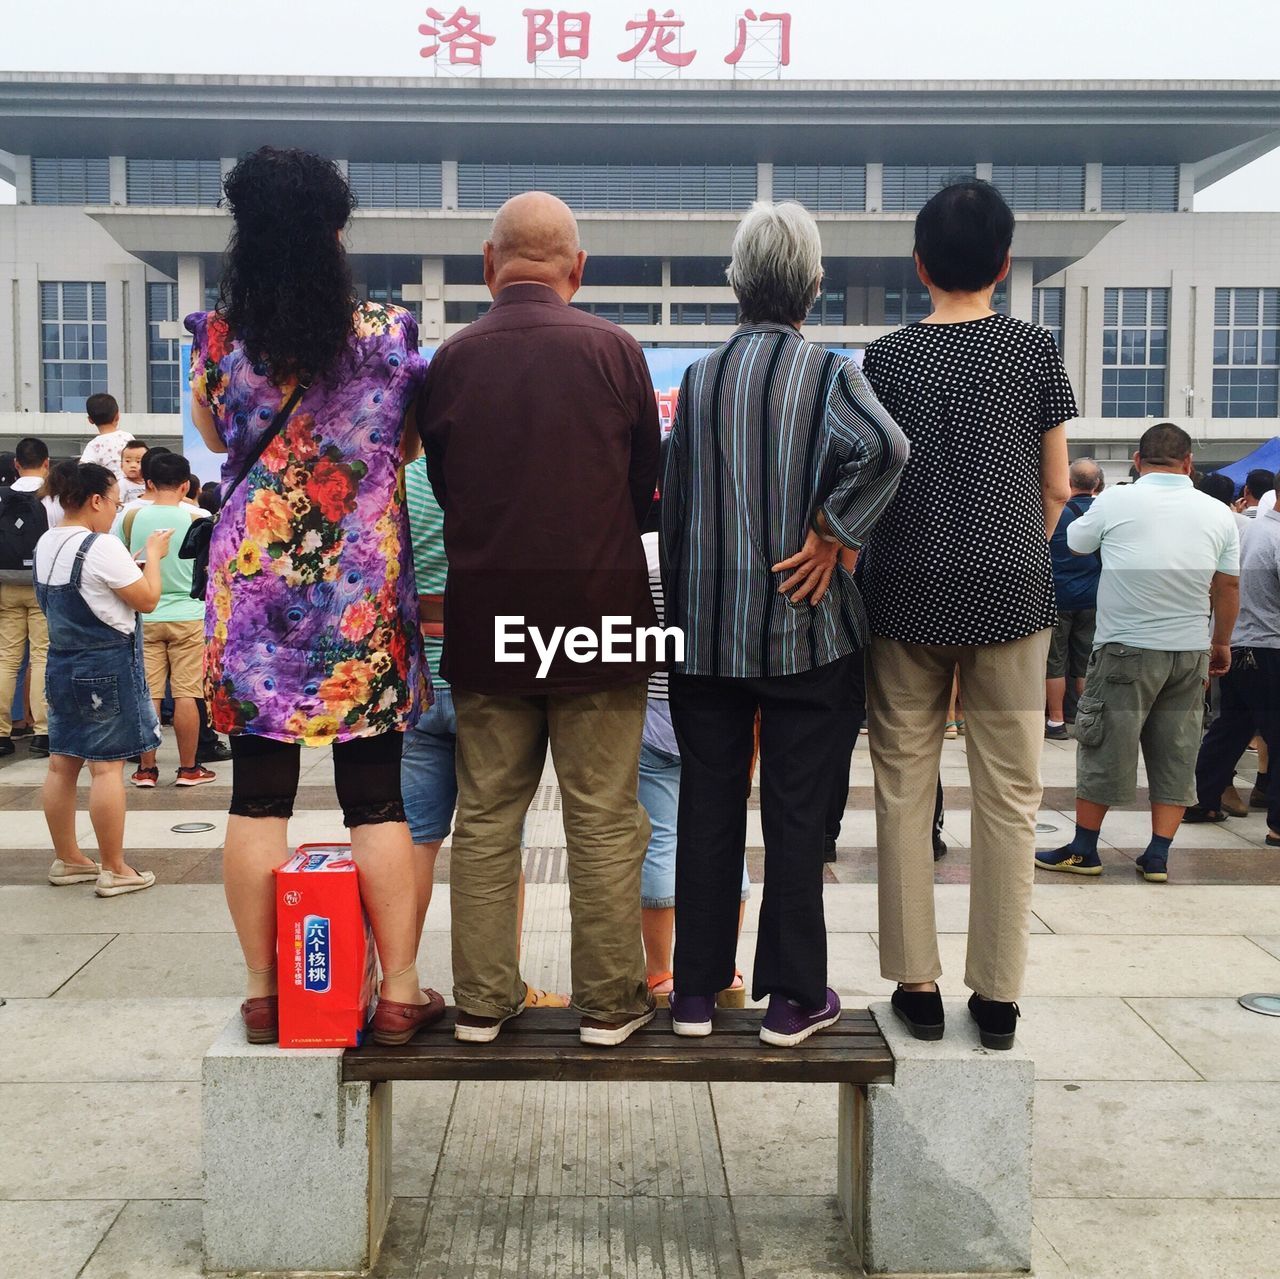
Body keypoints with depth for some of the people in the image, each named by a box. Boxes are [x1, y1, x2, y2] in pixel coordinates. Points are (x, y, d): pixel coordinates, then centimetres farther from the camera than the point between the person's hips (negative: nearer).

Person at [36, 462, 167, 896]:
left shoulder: (46, 544, 9)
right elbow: (147, 600, -13)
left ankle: (66, 859, 24)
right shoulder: (102, 548, -18)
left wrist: (132, 563, 13)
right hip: (107, 665, -9)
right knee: (107, 766, -3)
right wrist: (153, 555, 1)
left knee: (62, 763, 13)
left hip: (62, 662, 9)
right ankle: (113, 871, 3)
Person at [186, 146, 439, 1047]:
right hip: (365, 591, -1)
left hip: (255, 587, 1)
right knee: (376, 796, 5)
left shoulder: (218, 338, -3)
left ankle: (265, 994, 16)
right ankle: (400, 994, 12)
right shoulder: (387, 335, -6)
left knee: (259, 793, 8)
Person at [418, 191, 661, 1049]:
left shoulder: (450, 359, -2)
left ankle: (482, 1001, 20)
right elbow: (647, 487, 3)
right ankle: (609, 1002, 17)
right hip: (599, 616, -2)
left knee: (486, 817, 12)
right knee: (605, 819, 7)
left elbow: (439, 490, 8)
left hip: (485, 623, 2)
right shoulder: (614, 350, -6)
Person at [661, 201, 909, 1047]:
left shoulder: (699, 376, 4)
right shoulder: (826, 371, -7)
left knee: (708, 809, 12)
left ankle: (696, 991, 20)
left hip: (706, 628, 3)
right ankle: (794, 999, 16)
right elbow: (884, 447, -27)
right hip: (803, 628, -3)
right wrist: (829, 540, -15)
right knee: (797, 815, 6)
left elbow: (674, 501, 7)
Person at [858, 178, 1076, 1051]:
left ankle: (917, 985, 11)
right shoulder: (1035, 350, 2)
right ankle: (998, 995, 9)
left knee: (904, 792, 8)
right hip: (1010, 590, 0)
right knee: (1009, 797, 5)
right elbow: (1056, 487, 4)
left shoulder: (887, 357, 1)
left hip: (907, 593, 0)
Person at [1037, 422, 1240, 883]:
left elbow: (1075, 544, 9)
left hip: (1127, 648, -3)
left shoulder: (1116, 503, -8)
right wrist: (1222, 643, 20)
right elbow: (1229, 587, 8)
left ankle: (1083, 849, 13)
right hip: (1191, 651, 3)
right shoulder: (1218, 513, 2)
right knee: (1176, 754, 10)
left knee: (1105, 747, 6)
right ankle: (1158, 856, 12)